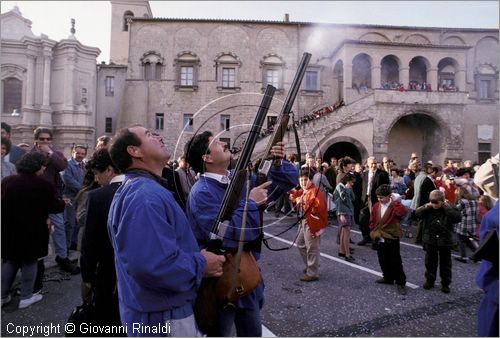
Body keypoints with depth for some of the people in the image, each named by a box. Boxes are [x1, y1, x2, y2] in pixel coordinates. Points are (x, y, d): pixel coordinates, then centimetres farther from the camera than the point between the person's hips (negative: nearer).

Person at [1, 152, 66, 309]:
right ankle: (26, 297, 17)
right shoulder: (43, 185, -16)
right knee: (29, 262, 9)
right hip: (32, 231, -5)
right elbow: (55, 206, -8)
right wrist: (63, 202, 12)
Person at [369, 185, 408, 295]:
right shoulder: (376, 206, 3)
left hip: (392, 238, -6)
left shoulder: (395, 206, -12)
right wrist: (373, 232, 6)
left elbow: (403, 212, -35)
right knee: (383, 260, 16)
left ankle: (401, 283, 12)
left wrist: (395, 201, -27)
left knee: (396, 262, 1)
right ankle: (388, 278, 34)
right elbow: (372, 221, 12)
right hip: (379, 239, 6)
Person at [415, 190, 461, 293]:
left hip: (445, 241, -2)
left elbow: (457, 218, -22)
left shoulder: (449, 208, -9)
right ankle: (429, 281, 29)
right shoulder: (427, 208, -3)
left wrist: (447, 207, -24)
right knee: (430, 261, 14)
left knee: (445, 263, 11)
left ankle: (445, 284, 25)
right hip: (430, 239, 2)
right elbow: (417, 214, -10)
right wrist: (426, 207, -20)